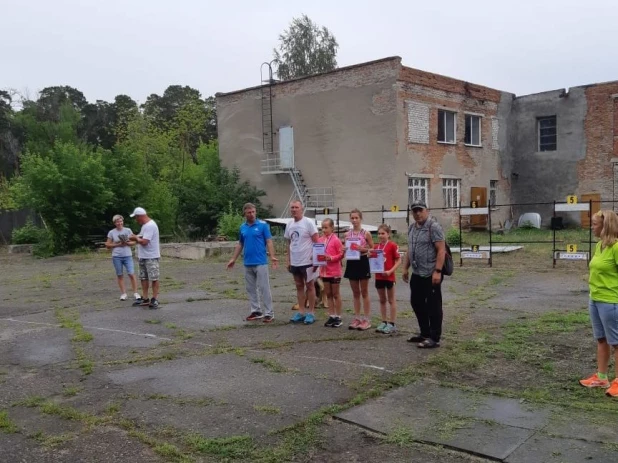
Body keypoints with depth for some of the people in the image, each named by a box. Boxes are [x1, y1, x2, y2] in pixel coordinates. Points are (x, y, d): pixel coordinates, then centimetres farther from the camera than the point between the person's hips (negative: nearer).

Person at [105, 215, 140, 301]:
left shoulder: (128, 230, 4)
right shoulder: (111, 232, 1)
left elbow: (133, 242, 7)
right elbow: (107, 245, 3)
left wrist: (127, 243, -13)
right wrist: (117, 244, -9)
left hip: (128, 256, 0)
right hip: (116, 257, 0)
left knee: (131, 274, -8)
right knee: (120, 275, 4)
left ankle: (135, 293, -1)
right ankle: (123, 293, 11)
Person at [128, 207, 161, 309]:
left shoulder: (150, 226, -19)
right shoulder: (145, 225, 14)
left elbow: (144, 242, -25)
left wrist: (136, 238, -8)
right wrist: (135, 237, -1)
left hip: (151, 257, -10)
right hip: (143, 257, 10)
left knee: (154, 278, -4)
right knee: (143, 278, 12)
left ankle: (155, 299, 0)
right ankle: (145, 298, 19)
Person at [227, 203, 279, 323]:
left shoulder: (263, 225, -5)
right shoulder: (242, 227, 10)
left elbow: (269, 242, -7)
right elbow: (240, 244, 18)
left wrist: (272, 257, -19)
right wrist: (233, 259, 14)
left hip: (260, 262, -6)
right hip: (247, 263, 6)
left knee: (264, 288, -5)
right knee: (251, 289, 10)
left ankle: (269, 313, 0)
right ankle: (256, 311, 19)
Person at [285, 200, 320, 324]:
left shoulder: (308, 222, -11)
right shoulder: (289, 224, 7)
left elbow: (316, 242, -11)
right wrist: (288, 260, 11)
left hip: (307, 261, -6)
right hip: (294, 262, 6)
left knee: (309, 286, 3)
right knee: (299, 286, 12)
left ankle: (311, 312, 10)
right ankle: (301, 312, 19)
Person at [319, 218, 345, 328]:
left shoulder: (336, 240, -12)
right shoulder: (320, 240, 5)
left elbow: (341, 254, -12)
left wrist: (331, 258, -23)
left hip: (334, 271, -6)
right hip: (324, 270, 6)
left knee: (336, 294, 5)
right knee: (328, 294, 11)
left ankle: (338, 317, 13)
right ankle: (331, 316, 20)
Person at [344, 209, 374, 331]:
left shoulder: (366, 233, -5)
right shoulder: (347, 234, 6)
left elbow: (373, 249, -2)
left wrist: (363, 249, -19)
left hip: (362, 262, -4)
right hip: (351, 263, 4)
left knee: (364, 292, 3)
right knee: (355, 293, 11)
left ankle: (367, 319, 9)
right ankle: (357, 318, 18)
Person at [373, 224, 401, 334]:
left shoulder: (392, 245, -10)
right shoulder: (376, 247, 9)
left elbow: (398, 260, -9)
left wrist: (390, 271, -19)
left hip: (389, 276, -6)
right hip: (378, 276, 6)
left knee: (391, 300, 4)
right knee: (382, 300, 13)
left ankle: (392, 324, 8)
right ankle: (384, 322, 22)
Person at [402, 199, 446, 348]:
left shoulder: (433, 227, -12)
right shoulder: (412, 228, 13)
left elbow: (441, 250, -17)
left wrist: (437, 271, -22)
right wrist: (405, 268, 16)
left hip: (431, 275, -9)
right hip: (416, 274, 9)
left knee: (433, 306, -1)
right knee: (417, 303, 15)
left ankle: (434, 338, 5)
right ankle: (424, 333, 29)